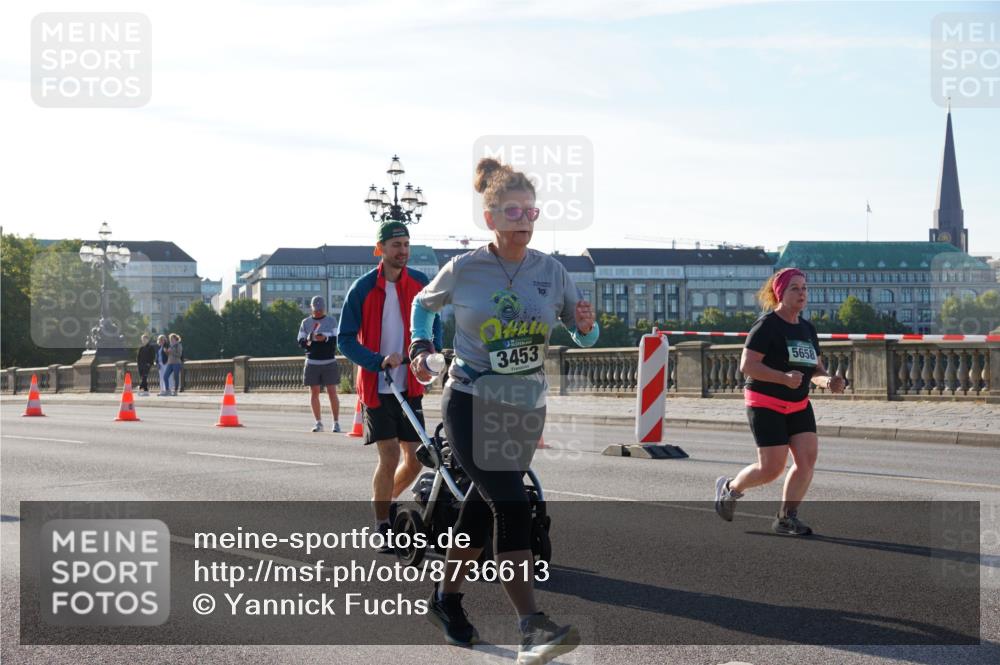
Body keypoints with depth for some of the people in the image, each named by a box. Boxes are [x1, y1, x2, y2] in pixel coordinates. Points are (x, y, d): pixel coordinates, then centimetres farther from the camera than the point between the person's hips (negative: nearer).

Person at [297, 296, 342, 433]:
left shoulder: (331, 321, 6)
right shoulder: (306, 322, 9)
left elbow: (336, 339, -3)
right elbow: (300, 342, 5)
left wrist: (325, 338, -22)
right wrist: (308, 341, -17)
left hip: (329, 362, -2)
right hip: (312, 362, 2)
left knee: (332, 392, -4)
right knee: (314, 392, 3)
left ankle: (336, 422, 2)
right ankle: (318, 422, 11)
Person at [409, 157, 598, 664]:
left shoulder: (550, 271, 1)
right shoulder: (463, 270, -5)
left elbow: (582, 336, 7)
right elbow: (423, 304, 14)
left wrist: (586, 326, -15)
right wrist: (420, 346, -1)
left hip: (526, 407, 4)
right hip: (472, 403, -4)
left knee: (483, 508, 13)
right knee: (511, 505, -17)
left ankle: (445, 600, 33)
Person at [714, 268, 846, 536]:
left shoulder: (807, 329, 11)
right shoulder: (767, 326, -11)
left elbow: (816, 370, 16)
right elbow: (747, 365, -17)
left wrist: (829, 381, -7)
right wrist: (784, 378, -29)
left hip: (799, 405, 7)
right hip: (766, 404, -7)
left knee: (808, 456, -10)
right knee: (772, 468, -10)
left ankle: (786, 518, 0)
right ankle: (729, 488, 19)